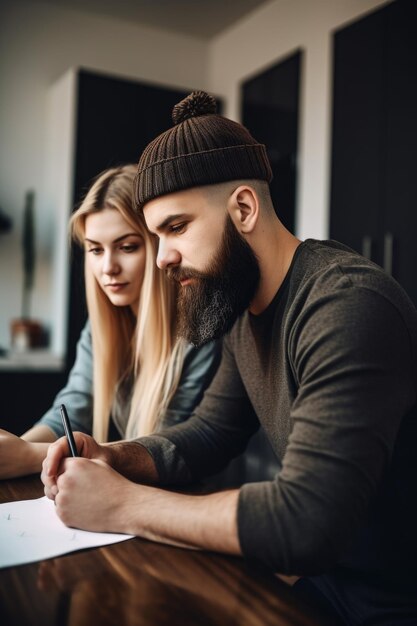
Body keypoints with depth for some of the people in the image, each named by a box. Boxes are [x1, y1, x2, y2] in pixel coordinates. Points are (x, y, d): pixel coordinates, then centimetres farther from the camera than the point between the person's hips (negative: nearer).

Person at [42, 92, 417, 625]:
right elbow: (207, 434, 10)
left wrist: (121, 502, -24)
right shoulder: (243, 312, 3)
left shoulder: (350, 307, -27)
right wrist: (113, 458, -8)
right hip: (324, 569, 7)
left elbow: (306, 523, -34)